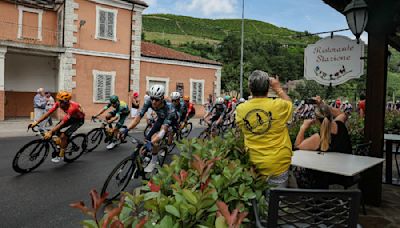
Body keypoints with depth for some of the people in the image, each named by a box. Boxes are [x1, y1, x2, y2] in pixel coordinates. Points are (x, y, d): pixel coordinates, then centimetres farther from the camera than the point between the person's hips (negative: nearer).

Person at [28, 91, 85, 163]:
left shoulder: (72, 107, -40)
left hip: (79, 119, -7)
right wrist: (36, 122, -27)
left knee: (63, 136, -19)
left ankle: (60, 156, -1)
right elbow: (48, 113, -21)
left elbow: (62, 123, -42)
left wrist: (50, 132, -48)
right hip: (71, 117, 7)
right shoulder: (59, 103, -21)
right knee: (56, 129, -9)